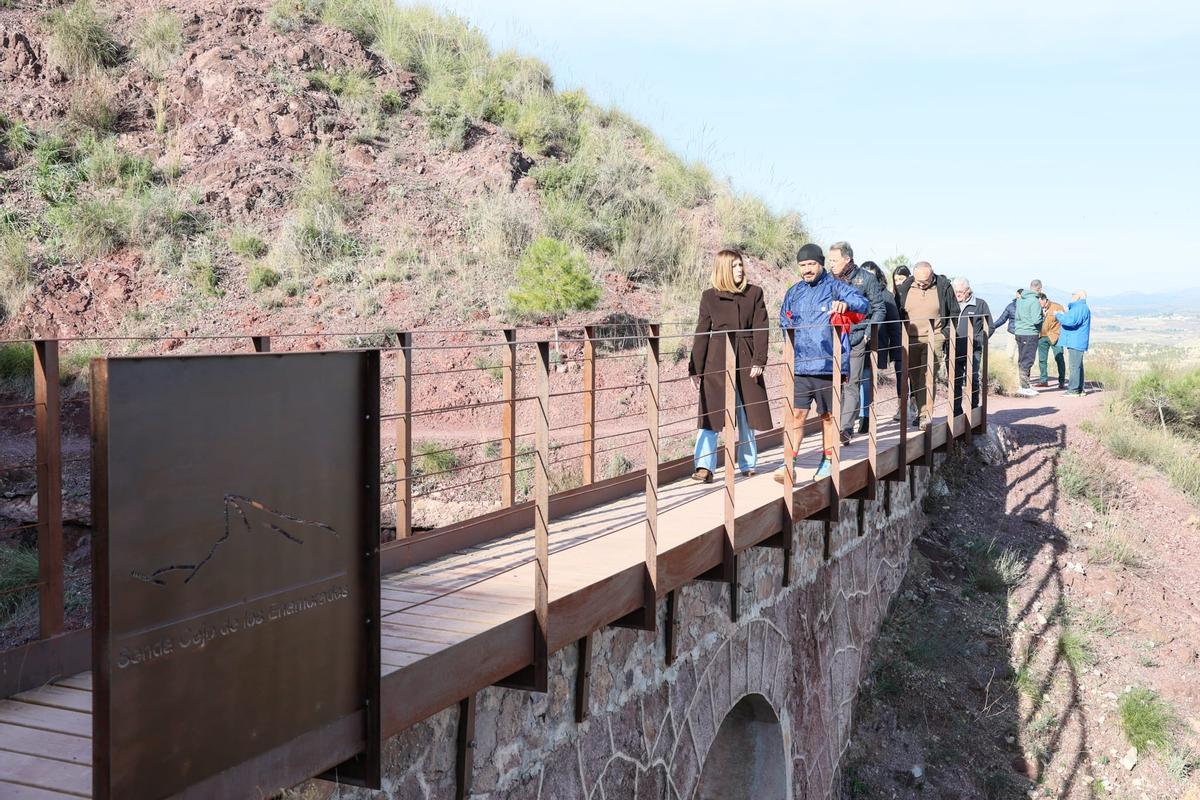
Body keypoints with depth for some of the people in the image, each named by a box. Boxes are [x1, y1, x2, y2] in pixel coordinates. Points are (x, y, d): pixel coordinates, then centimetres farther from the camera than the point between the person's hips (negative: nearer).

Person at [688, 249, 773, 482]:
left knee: (746, 415, 10)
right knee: (710, 414, -8)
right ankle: (704, 467, -11)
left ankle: (748, 464, 24)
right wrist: (695, 368, 1)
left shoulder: (754, 293, 5)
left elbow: (761, 329, 1)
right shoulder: (710, 296, 3)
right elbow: (702, 333, 4)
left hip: (746, 360, 1)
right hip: (716, 361, -1)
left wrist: (759, 360, -10)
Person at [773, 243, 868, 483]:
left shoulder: (835, 287, -2)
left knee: (829, 415, 9)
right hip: (799, 366, 3)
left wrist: (846, 303, -37)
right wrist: (793, 341, 10)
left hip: (828, 365, -3)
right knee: (796, 414, -3)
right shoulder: (794, 292, 12)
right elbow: (784, 321, 26)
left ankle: (828, 462, 20)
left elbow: (863, 303, -16)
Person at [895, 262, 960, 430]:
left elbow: (954, 313, 9)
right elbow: (896, 311, 13)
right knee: (914, 377, 8)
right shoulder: (906, 288, 3)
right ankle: (920, 412, 20)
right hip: (911, 340, 3)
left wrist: (947, 333, 1)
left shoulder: (943, 287, -1)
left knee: (928, 377, -12)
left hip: (934, 339, -3)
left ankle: (926, 415, -12)